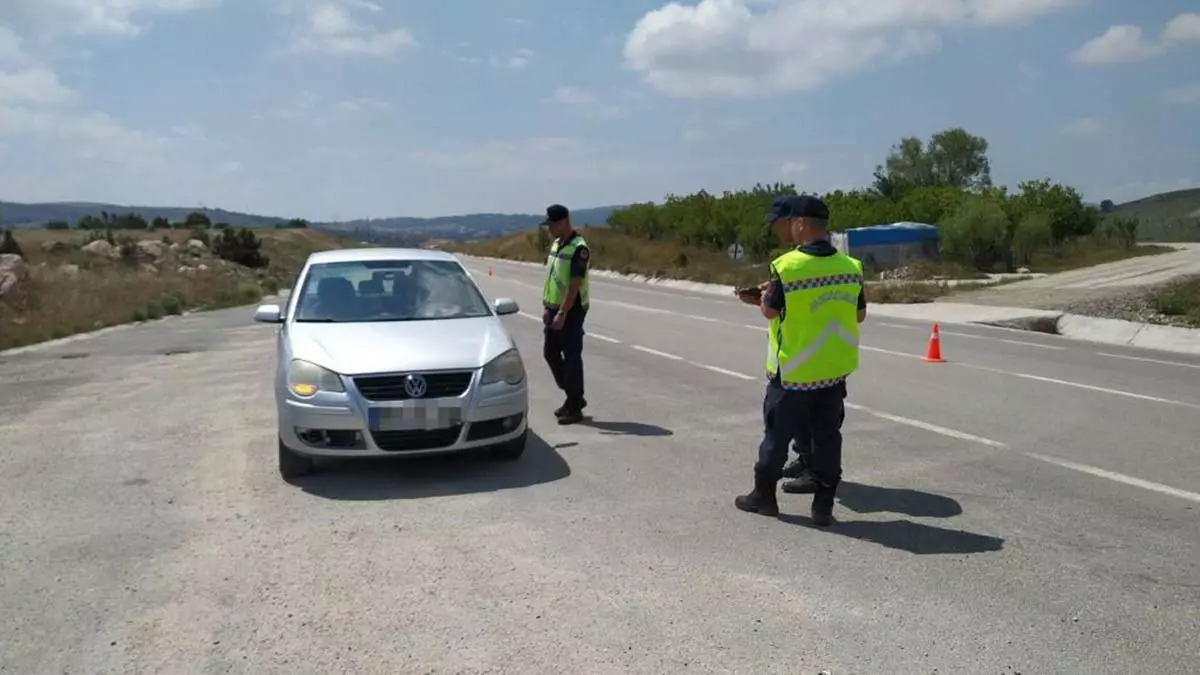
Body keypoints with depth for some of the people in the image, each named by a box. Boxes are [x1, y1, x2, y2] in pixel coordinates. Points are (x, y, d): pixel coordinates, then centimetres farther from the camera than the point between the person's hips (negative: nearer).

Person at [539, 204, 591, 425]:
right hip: (554, 309, 9)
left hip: (571, 311, -9)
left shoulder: (578, 248, -16)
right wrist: (546, 307, 12)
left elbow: (575, 285, -21)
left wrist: (562, 313, -22)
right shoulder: (555, 244, 11)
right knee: (550, 352, 13)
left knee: (572, 357, -3)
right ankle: (574, 396, 26)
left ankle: (574, 408, 5)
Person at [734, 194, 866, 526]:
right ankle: (823, 505, 15)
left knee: (777, 433, 11)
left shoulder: (786, 266, -17)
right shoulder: (851, 266, -4)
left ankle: (764, 494, 25)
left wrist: (763, 296, 13)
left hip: (792, 371, -3)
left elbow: (769, 311, -7)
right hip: (835, 369, 4)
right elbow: (860, 315, 6)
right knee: (827, 435, 11)